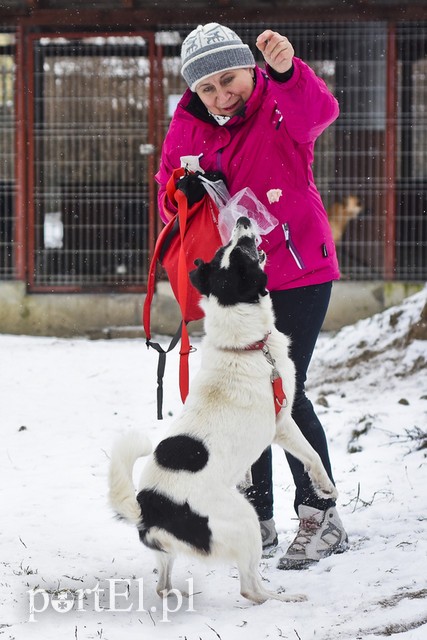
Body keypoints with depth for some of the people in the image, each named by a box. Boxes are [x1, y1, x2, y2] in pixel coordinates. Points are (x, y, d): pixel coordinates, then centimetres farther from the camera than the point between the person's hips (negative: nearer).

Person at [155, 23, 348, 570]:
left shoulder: (280, 104, -13)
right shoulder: (187, 128, 1)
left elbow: (318, 112, -36)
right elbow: (169, 200, 9)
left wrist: (286, 72, -56)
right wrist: (187, 194, -14)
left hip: (299, 270, -6)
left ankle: (320, 515, 2)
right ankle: (257, 519, 24)